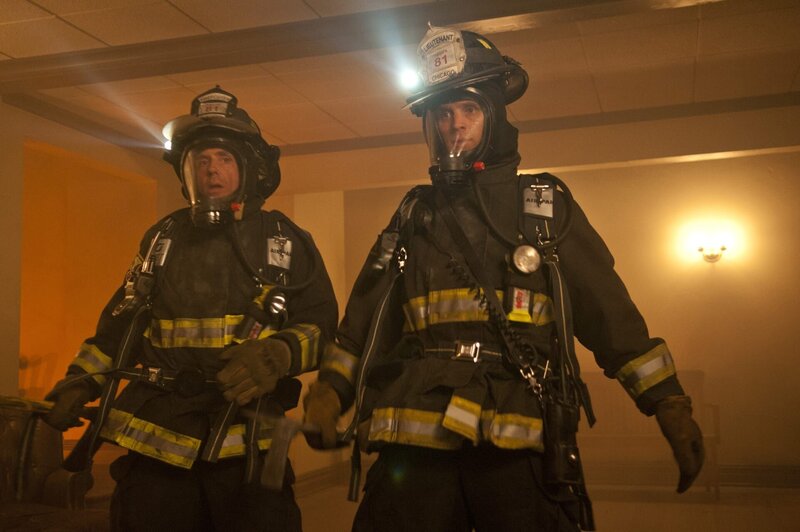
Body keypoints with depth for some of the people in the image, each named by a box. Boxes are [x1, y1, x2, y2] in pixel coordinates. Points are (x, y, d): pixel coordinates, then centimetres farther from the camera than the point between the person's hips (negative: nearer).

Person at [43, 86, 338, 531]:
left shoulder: (286, 242, 5)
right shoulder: (163, 240, 14)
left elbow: (322, 325, 0)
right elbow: (121, 323, 19)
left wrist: (279, 355, -19)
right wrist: (81, 381, 7)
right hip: (155, 444, 3)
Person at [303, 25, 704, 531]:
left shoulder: (547, 205, 11)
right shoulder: (412, 217, 17)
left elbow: (610, 313, 8)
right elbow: (367, 319, 19)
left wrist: (669, 402, 3)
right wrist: (330, 389, 8)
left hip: (522, 450, -2)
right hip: (416, 447, 2)